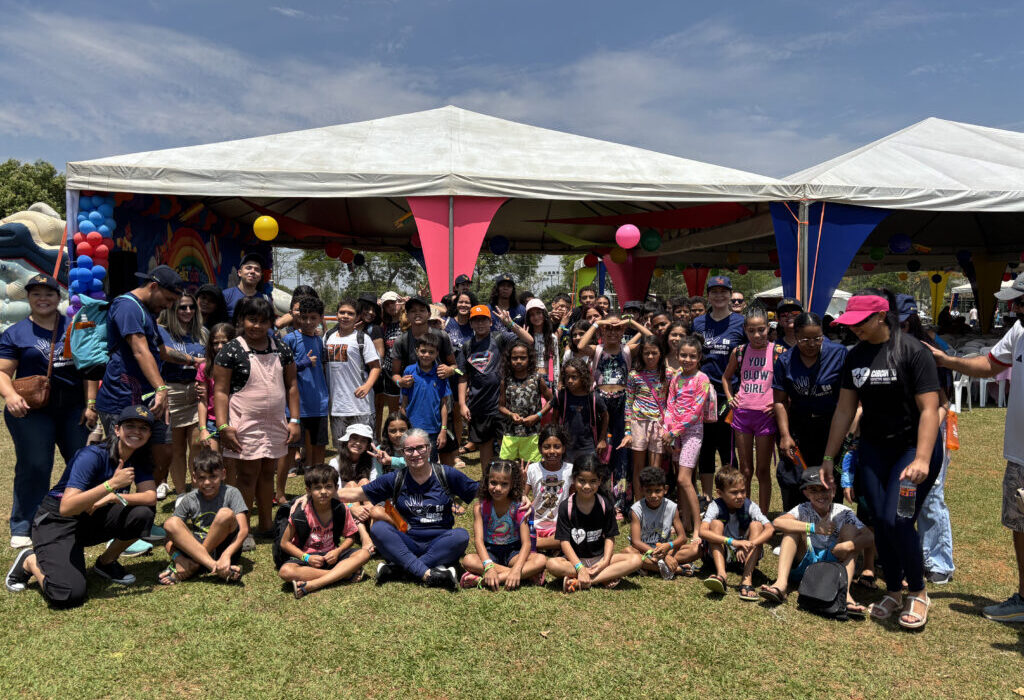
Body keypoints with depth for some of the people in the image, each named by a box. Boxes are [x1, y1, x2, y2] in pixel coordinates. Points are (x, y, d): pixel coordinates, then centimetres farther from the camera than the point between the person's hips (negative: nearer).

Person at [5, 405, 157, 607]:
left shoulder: (138, 460, -4)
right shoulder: (92, 456, -24)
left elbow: (151, 497, -15)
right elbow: (66, 507, -33)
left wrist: (114, 497, -27)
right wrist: (111, 484, -41)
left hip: (94, 519, 6)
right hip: (57, 522, -6)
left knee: (143, 513, -23)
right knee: (68, 596, -23)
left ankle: (106, 562, 3)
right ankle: (30, 561, 8)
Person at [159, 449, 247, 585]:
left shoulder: (231, 493, -5)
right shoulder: (189, 500, 2)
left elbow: (243, 530, -16)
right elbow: (170, 535, -3)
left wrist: (227, 555, -32)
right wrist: (178, 558, -24)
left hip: (225, 549, -3)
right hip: (194, 548, 3)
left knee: (226, 514, -26)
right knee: (171, 523, -20)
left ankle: (193, 566, -22)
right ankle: (214, 566, -34)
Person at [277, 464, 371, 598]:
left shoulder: (340, 509, -9)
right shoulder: (301, 512, -15)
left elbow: (350, 537, 3)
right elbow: (285, 543, -6)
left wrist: (338, 551, -17)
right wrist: (306, 557, -19)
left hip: (332, 555, 2)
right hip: (306, 557, -2)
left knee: (364, 553, -23)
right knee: (285, 572, -34)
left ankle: (310, 585, -32)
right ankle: (346, 574, -28)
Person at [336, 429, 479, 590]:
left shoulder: (446, 474, 2)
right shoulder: (395, 479, 5)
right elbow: (356, 494, 6)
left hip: (440, 544, -1)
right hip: (408, 545, 1)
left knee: (461, 535, -31)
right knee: (378, 528, -24)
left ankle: (398, 569, -30)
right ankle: (428, 574, -35)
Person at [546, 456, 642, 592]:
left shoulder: (605, 504, -1)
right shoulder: (566, 507, -8)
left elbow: (610, 537, 1)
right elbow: (564, 541, -11)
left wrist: (605, 562, -16)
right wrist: (580, 568, -22)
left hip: (600, 557, 3)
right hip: (574, 559, -2)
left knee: (635, 559, -22)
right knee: (552, 564, -34)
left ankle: (578, 582, -26)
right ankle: (605, 577, -25)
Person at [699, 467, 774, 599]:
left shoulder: (750, 506, -13)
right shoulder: (715, 506, -17)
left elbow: (770, 528, -26)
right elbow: (703, 531, -35)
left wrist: (751, 543, -43)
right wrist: (733, 541, -46)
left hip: (745, 554, 1)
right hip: (721, 553, -1)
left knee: (756, 525, -22)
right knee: (716, 523, -24)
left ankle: (747, 580, -35)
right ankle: (721, 574, -40)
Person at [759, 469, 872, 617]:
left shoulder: (842, 513, -5)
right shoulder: (804, 510, -6)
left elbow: (869, 537, -17)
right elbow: (777, 522, -26)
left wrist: (847, 546, -36)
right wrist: (813, 527, -33)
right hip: (804, 564, 0)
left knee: (850, 529, -16)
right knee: (794, 526, -19)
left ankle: (844, 592, -32)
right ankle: (781, 584, -33)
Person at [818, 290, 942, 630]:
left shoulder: (912, 350, -14)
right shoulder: (856, 355, 4)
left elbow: (929, 409, -18)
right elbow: (844, 410, 8)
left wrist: (922, 460, -28)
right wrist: (828, 457, 8)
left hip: (913, 447, -5)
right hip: (873, 449, 6)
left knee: (896, 519, -14)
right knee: (880, 522, 4)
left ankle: (918, 592, 10)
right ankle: (893, 592, 22)